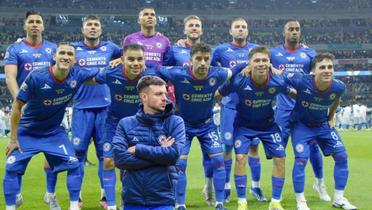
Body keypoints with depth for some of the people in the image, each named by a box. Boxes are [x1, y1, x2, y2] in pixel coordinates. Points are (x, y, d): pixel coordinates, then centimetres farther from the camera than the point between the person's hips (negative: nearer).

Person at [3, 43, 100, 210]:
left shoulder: (77, 76, -17)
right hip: (27, 132, -2)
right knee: (12, 167, -10)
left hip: (55, 132, 3)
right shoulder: (36, 77, -26)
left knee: (73, 165, -7)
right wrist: (13, 139, -13)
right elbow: (17, 106, -16)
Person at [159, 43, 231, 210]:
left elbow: (230, 72, 0)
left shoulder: (216, 75, -22)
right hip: (183, 124, -2)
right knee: (180, 163, -8)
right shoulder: (178, 75, -29)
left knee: (218, 159, -5)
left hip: (207, 124, 2)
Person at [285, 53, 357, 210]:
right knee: (301, 159, -16)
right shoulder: (301, 82, -33)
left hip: (323, 124, 4)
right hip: (302, 125, -4)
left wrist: (331, 118, 7)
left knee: (342, 156, 1)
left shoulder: (338, 87, -20)